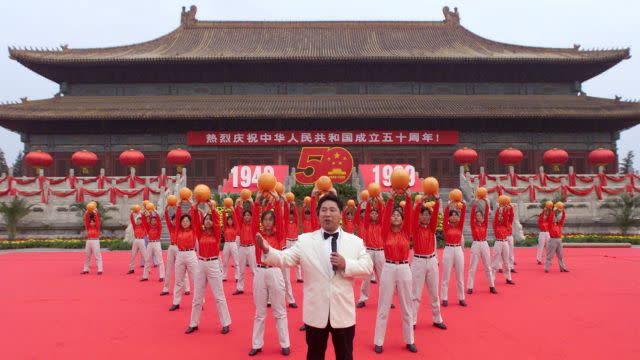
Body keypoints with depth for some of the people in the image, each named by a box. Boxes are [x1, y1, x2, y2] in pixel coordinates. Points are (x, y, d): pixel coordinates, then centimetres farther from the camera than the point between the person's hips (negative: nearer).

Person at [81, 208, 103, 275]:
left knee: (97, 256, -6)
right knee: (87, 256, 11)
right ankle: (86, 269, 20)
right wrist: (87, 213, -8)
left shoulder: (97, 228, 2)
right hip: (88, 241, 5)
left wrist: (96, 213, -15)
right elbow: (86, 220, 2)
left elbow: (97, 220, -8)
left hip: (95, 241, -5)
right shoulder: (88, 228, 10)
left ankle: (100, 270, -7)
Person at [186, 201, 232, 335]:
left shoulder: (216, 234, -2)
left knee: (219, 296, 2)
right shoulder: (200, 233, 4)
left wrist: (212, 208, -28)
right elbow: (196, 222, -9)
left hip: (214, 265, -3)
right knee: (197, 297, 9)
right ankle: (193, 324, 21)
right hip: (201, 265, 3)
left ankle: (225, 323, 9)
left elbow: (217, 221, -17)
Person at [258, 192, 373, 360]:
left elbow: (368, 268, -1)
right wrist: (267, 250, -29)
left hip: (343, 312, 1)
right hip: (316, 312, 0)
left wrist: (346, 265, -17)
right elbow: (285, 258, -10)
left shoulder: (355, 241, 1)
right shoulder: (305, 240, 0)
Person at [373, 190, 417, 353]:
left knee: (407, 307, 11)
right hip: (388, 269, -2)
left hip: (404, 269, 2)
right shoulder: (386, 232, 1)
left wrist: (408, 196, -18)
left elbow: (408, 214, -8)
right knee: (383, 307, 4)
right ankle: (378, 341, 12)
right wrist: (391, 197, -21)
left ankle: (409, 341, 23)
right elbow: (385, 215, -12)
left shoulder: (406, 232, 4)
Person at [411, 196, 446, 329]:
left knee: (434, 293, 13)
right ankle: (412, 321, 9)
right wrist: (421, 201, -32)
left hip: (432, 261, 4)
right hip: (418, 262, -4)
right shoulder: (415, 228, -3)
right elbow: (414, 215, -21)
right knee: (416, 294, 1)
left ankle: (437, 319, 24)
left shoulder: (431, 228, 6)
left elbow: (435, 214, -8)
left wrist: (437, 201, -23)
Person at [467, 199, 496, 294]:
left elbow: (486, 214, -2)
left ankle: (492, 286, 19)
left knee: (488, 267, 10)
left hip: (484, 245, 3)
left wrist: (486, 203, -7)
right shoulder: (473, 224, 1)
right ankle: (470, 287, 3)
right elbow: (472, 215, -11)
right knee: (472, 268, 0)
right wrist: (475, 205, -14)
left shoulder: (485, 224, 7)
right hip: (475, 245, -3)